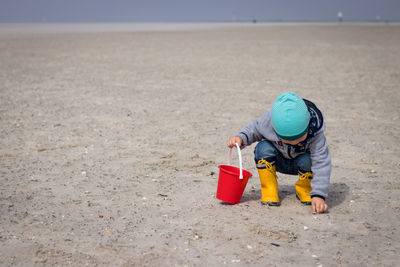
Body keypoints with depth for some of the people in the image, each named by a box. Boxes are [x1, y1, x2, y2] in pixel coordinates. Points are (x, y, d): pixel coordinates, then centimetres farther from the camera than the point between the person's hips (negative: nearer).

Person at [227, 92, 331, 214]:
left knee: (307, 161, -35)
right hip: (278, 161, 1)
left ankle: (304, 190, -3)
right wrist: (241, 137, -30)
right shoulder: (270, 121, -30)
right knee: (264, 148, -30)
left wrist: (318, 195, -45)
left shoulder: (315, 132, -34)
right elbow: (255, 130, -8)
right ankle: (269, 190, -14)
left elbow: (321, 164, -37)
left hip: (299, 162, -1)